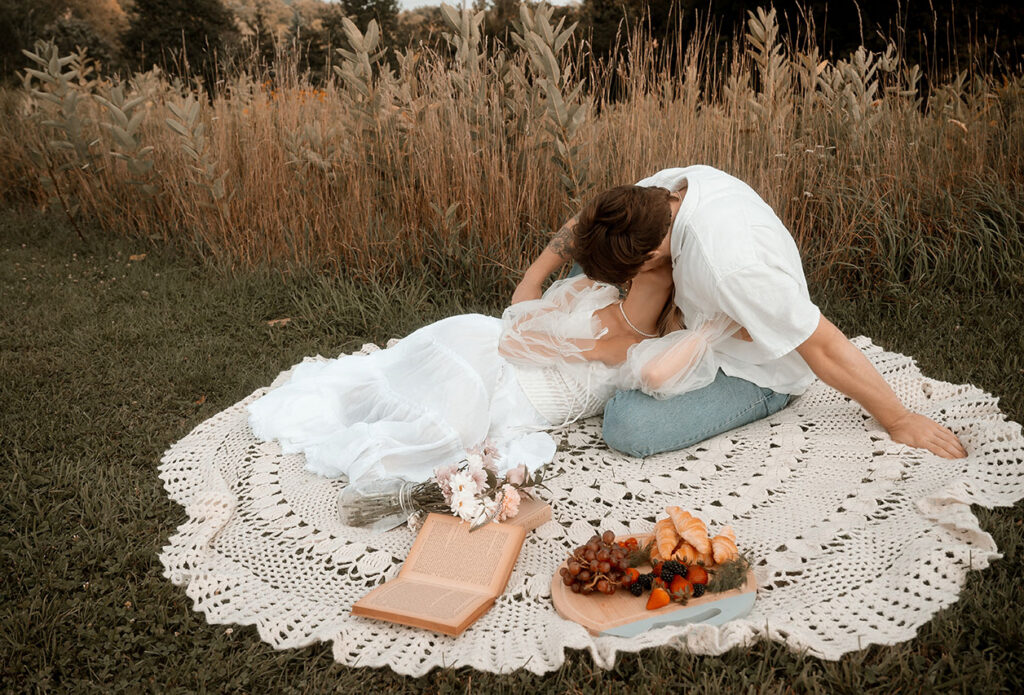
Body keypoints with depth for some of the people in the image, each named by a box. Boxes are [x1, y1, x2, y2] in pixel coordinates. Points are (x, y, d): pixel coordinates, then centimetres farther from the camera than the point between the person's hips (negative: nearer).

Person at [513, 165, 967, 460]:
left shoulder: (732, 266, -43)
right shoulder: (677, 183, -19)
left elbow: (825, 347, -34)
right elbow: (589, 220, -3)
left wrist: (899, 421, -24)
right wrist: (533, 280, -8)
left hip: (757, 377, -7)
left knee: (625, 427, -28)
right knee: (594, 255, 3)